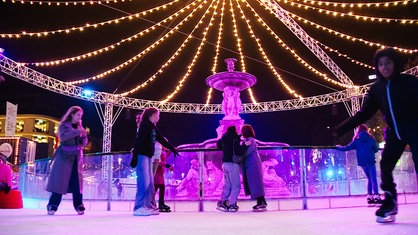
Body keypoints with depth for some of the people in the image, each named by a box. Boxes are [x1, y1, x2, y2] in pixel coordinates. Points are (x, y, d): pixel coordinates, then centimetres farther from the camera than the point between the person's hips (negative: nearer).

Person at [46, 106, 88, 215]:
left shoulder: (80, 127, 14)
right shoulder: (63, 125, 2)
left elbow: (83, 144, 11)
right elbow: (63, 137, -17)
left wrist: (84, 136, -9)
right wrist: (77, 132, -25)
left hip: (76, 157, 4)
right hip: (64, 157, -3)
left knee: (77, 182, 0)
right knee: (59, 181, -6)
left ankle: (79, 206, 3)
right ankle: (52, 206, -1)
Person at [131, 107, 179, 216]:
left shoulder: (153, 127, 17)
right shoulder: (145, 125, -9)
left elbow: (161, 139, 26)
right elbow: (138, 140, -17)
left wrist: (172, 148, 30)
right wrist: (134, 156, -24)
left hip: (148, 156, 9)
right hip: (141, 155, -9)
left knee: (150, 183, 8)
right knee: (144, 182, -13)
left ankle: (147, 206, 13)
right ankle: (139, 207, -9)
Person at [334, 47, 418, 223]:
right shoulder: (377, 88, 1)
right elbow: (363, 114, 1)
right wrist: (340, 130, -6)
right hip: (395, 133, 4)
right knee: (385, 166, -1)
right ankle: (389, 203, 12)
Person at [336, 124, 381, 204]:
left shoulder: (356, 140, 7)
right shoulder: (370, 138, 3)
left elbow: (347, 147, 6)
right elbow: (376, 149, 7)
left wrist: (339, 147, 21)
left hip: (362, 162, 3)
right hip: (370, 161, -3)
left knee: (369, 179, 14)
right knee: (373, 179, -5)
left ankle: (369, 196, 11)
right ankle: (376, 196, -14)